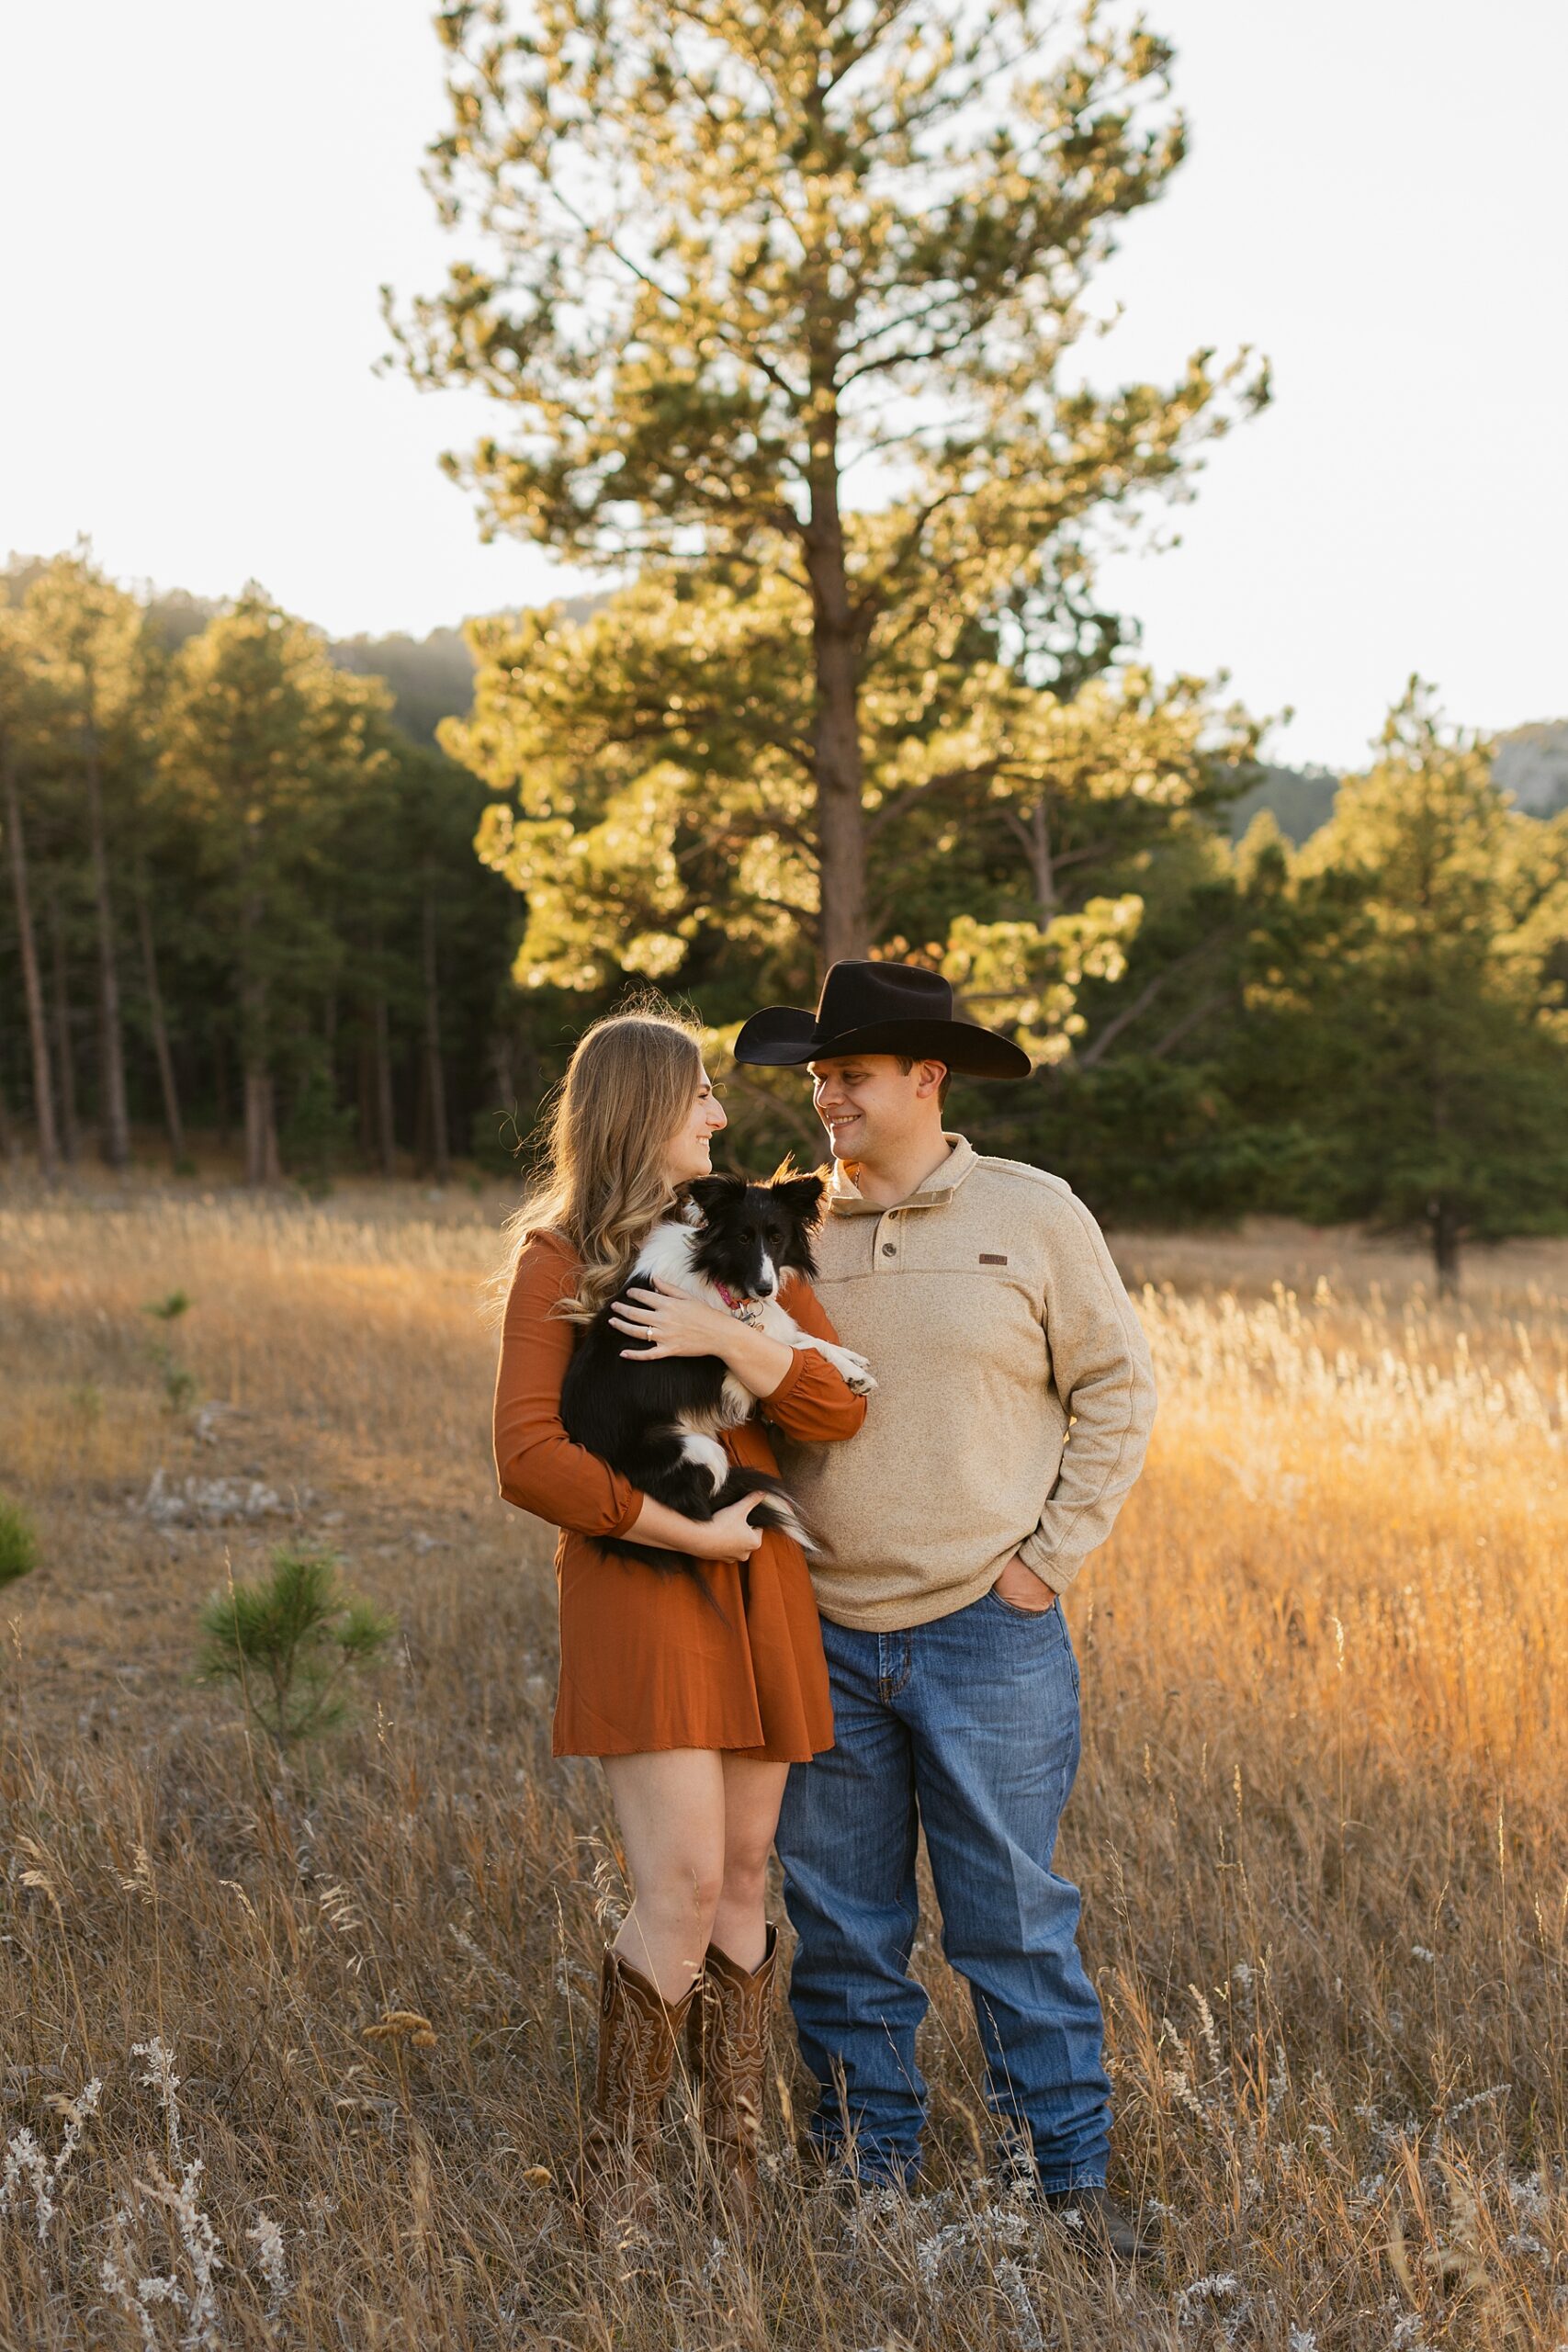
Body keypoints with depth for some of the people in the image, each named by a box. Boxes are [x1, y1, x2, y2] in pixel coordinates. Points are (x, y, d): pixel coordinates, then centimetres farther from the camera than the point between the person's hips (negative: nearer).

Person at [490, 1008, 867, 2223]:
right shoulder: (560, 1260, -3)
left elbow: (840, 1408, -1)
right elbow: (528, 1455, -12)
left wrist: (729, 1337, -17)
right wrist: (681, 1529, -16)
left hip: (760, 1589, 5)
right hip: (638, 1587, -5)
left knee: (744, 1880, 8)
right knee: (682, 1889, -11)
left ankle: (741, 2168, 18)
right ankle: (616, 2173, 5)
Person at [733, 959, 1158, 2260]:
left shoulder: (1034, 1214, -1)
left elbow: (1118, 1388, 3)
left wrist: (1050, 1558, -3)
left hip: (985, 1630, -3)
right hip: (824, 1636, 3)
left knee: (1015, 1918, 2)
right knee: (842, 1926, 10)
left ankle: (1073, 2174, 17)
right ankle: (870, 2173, 25)